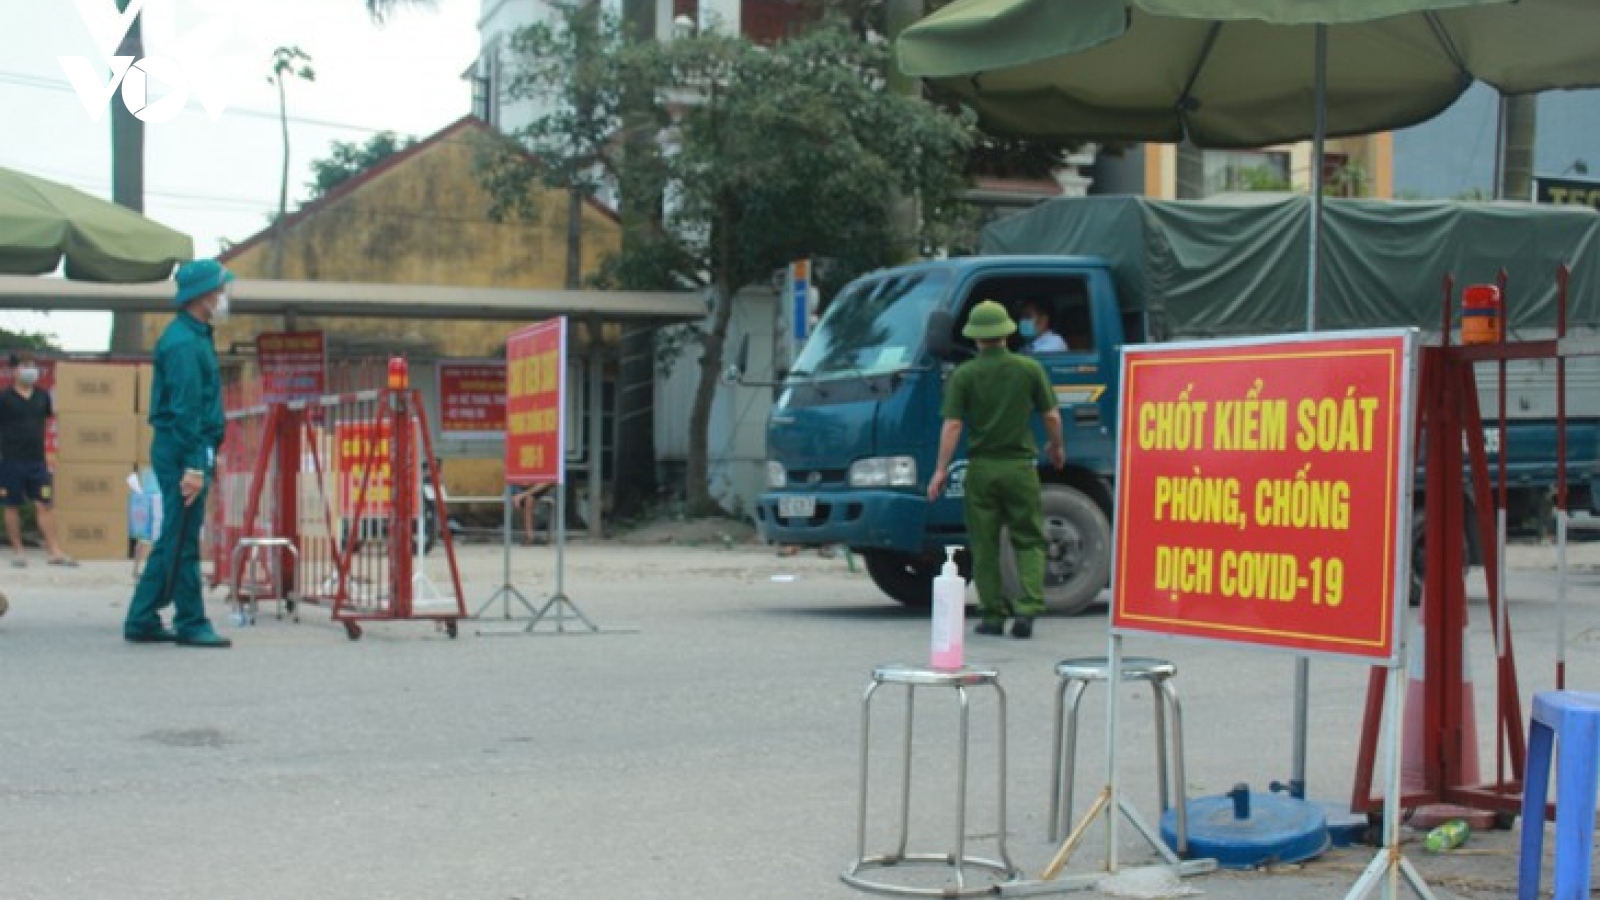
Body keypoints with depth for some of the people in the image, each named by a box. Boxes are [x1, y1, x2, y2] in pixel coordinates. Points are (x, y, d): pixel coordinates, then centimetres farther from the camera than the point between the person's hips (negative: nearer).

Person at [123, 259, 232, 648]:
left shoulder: (194, 336, 17)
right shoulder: (184, 343, -14)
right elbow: (184, 410, -20)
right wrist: (193, 465, -22)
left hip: (192, 450, 10)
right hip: (184, 451, -10)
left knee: (173, 541, 13)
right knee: (182, 543, -3)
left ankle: (141, 621, 18)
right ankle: (191, 624, 2)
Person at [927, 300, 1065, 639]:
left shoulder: (964, 375, -4)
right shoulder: (1029, 369, -1)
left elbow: (952, 425, -8)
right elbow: (1051, 416, 2)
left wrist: (941, 470, -5)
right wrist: (1057, 447, 21)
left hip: (981, 468, 0)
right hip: (1020, 465, 0)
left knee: (984, 544, 9)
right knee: (1029, 541, 7)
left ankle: (992, 615, 9)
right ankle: (1028, 608, -9)